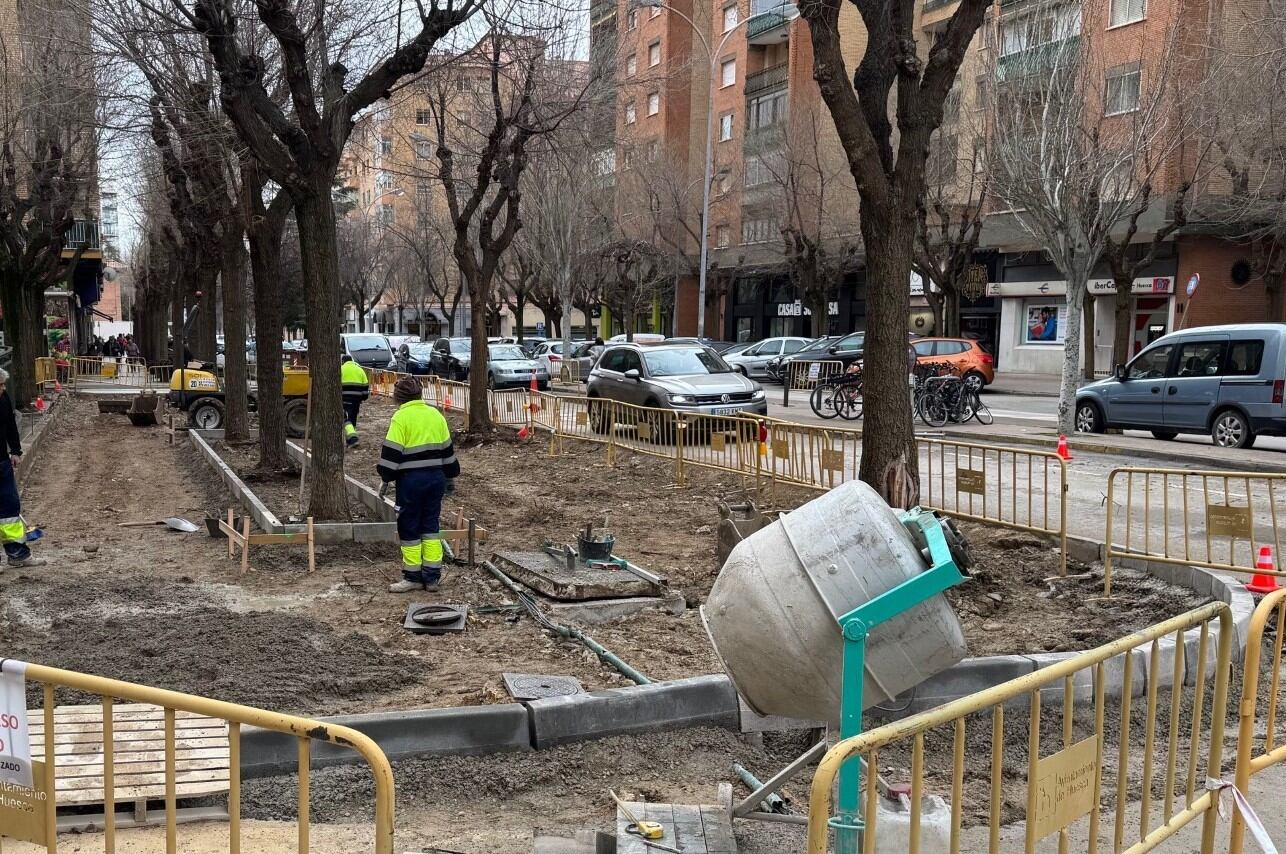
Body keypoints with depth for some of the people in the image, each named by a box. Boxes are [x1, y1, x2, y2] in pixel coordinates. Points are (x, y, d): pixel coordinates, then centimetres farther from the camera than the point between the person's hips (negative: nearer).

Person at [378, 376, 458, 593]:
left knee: (409, 529, 5)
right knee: (430, 527, 13)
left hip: (411, 480, -6)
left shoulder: (401, 417, -8)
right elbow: (447, 449, 14)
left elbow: (392, 452, -12)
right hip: (436, 477, 6)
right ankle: (432, 576, 14)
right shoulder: (436, 415, 9)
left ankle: (413, 577, 11)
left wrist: (386, 478, -2)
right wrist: (450, 479, 23)